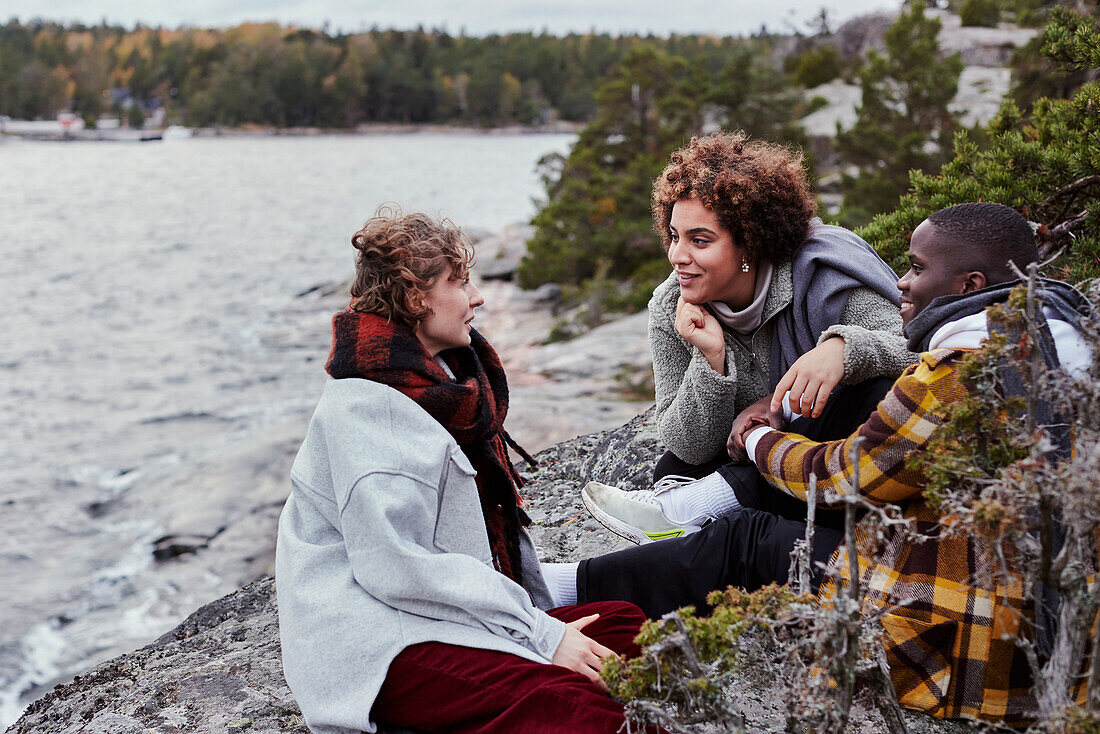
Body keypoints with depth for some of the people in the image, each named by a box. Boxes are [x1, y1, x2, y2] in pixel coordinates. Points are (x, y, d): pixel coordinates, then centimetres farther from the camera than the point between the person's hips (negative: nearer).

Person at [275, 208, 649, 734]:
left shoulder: (442, 378, 18)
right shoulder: (365, 404, -12)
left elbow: (492, 519, 22)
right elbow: (395, 566, -20)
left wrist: (540, 615, 8)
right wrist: (539, 635, -18)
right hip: (374, 643, -10)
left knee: (625, 623, -10)